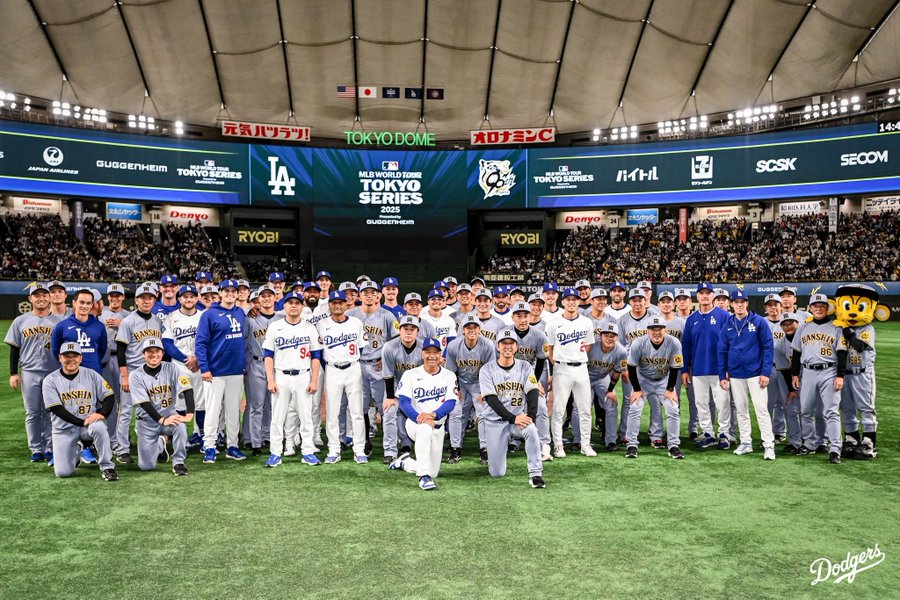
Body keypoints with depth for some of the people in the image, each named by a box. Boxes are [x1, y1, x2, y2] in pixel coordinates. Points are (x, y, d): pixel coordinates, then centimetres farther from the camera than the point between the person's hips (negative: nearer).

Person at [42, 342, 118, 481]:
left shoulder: (91, 375, 2)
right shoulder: (50, 380, -3)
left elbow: (109, 397, 0)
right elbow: (56, 409, -11)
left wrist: (101, 413, -21)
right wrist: (82, 422, -21)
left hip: (90, 422, 0)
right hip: (64, 429, 0)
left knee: (99, 427, -36)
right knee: (63, 472, -8)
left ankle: (107, 467, -20)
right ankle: (76, 450, 26)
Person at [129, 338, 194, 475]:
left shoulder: (172, 368, -6)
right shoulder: (136, 375, -8)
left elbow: (187, 390, -17)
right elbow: (144, 403, -15)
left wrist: (189, 414, -32)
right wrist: (162, 420, -27)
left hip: (170, 415, 0)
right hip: (147, 420, 0)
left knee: (180, 426, -35)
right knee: (146, 465, -6)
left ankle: (178, 463, -14)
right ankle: (160, 443, 27)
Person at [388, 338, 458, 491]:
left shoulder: (449, 376, 0)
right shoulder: (410, 375, -4)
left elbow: (450, 403, -11)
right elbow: (404, 402, -13)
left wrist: (433, 415, -31)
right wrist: (421, 418, -30)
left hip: (438, 426, 3)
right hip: (414, 423, -3)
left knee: (433, 472, 7)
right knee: (425, 429, -41)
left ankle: (405, 462, 37)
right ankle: (424, 476, -32)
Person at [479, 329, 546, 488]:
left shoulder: (525, 367, 3)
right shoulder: (487, 369, -4)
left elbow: (532, 392, -7)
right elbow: (491, 399, -13)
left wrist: (530, 415, -26)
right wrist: (513, 418, -25)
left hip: (519, 417, 1)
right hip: (495, 421, -1)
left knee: (531, 430, -35)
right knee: (497, 473, -3)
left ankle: (535, 474, -21)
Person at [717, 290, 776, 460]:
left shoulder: (759, 322, -5)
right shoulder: (728, 325, 4)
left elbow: (768, 347, -6)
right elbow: (722, 351, 8)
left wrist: (765, 372, -12)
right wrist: (722, 376, 5)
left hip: (755, 373, -4)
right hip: (735, 375, 4)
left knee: (761, 409, -6)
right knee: (741, 410, 11)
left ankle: (768, 445, -1)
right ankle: (745, 443, 20)